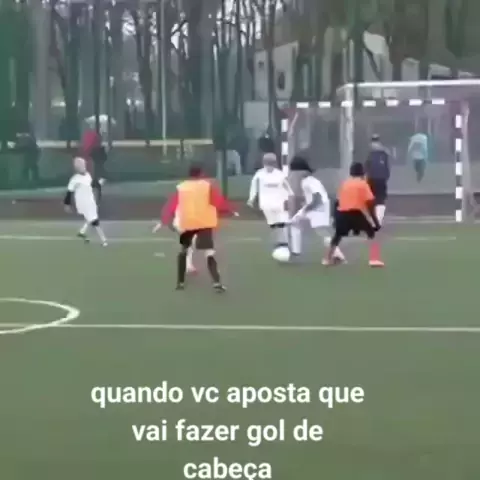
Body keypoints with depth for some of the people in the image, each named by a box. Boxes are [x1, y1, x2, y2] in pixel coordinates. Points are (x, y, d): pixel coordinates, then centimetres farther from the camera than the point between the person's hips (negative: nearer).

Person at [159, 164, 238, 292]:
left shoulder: (180, 188, 12)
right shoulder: (207, 186, 4)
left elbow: (171, 205, 7)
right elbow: (220, 201, -2)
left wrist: (166, 221, 10)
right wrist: (231, 211, 9)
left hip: (186, 223, 3)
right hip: (204, 223, -3)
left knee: (183, 251, 24)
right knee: (210, 253, -9)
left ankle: (180, 282, 23)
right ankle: (217, 282, -26)